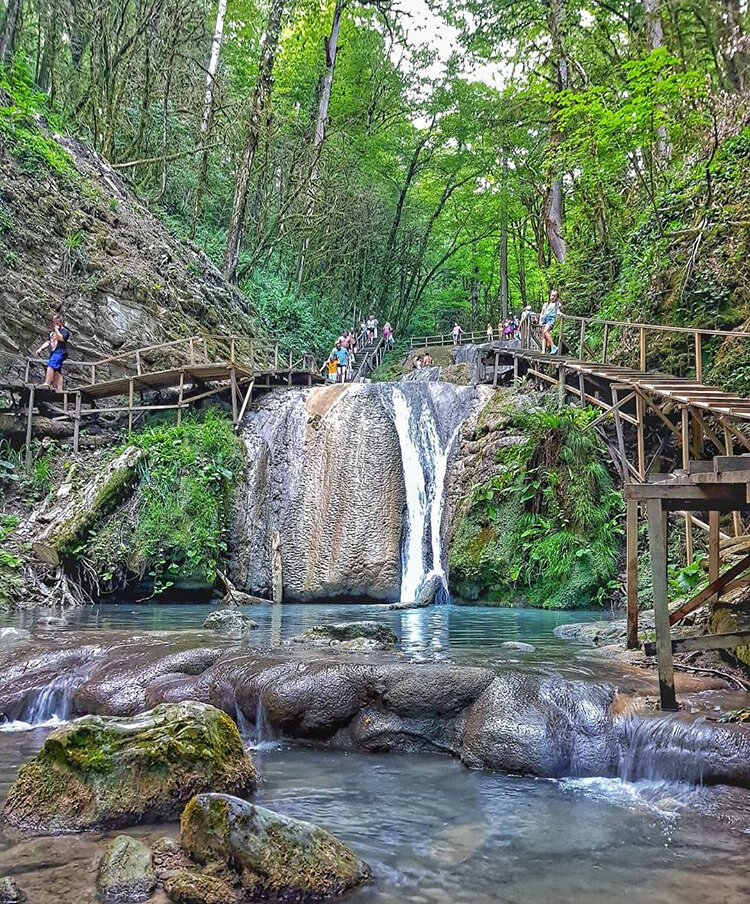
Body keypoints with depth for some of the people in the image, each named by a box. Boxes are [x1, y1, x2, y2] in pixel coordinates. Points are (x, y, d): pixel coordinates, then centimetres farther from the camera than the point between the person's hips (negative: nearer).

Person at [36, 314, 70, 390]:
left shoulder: (65, 331, 3)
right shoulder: (52, 332, 28)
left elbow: (61, 338, -17)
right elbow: (48, 342, 28)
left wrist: (56, 329, -6)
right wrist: (40, 349, 15)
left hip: (60, 352, -9)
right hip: (53, 352, 9)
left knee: (51, 365, -25)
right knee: (57, 371, 3)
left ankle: (47, 384, -34)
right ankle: (59, 389, 0)